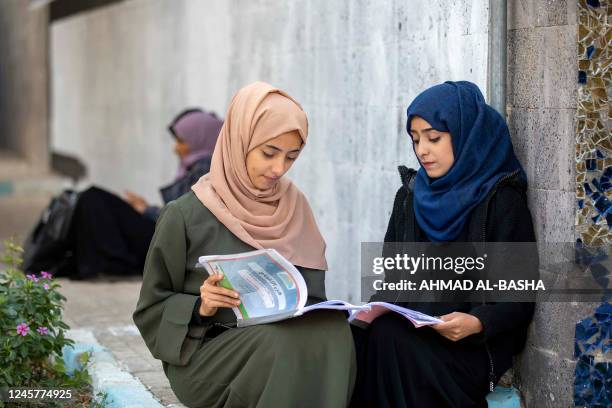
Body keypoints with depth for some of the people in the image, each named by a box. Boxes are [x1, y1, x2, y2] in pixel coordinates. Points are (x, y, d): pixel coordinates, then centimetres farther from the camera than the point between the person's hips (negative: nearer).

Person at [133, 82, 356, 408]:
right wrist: (200, 308, -19)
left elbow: (310, 291, 13)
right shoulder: (186, 215, -6)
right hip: (205, 352, -4)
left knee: (332, 331, -29)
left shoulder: (293, 206, 8)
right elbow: (153, 308, 0)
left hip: (284, 338, 4)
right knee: (286, 344, -35)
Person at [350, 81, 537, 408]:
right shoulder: (409, 196, 14)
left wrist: (478, 323, -24)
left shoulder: (501, 200, -4)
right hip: (410, 328, 5)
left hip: (474, 342, -5)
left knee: (386, 339, -30)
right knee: (362, 335, -27)